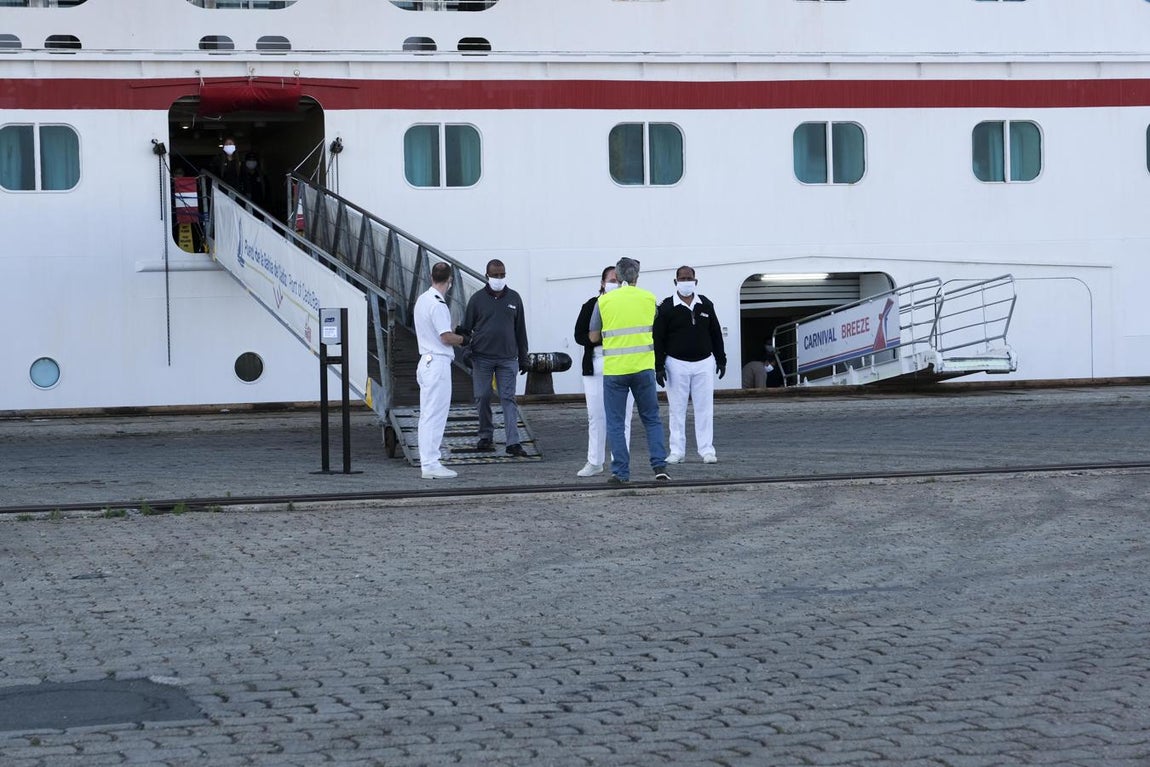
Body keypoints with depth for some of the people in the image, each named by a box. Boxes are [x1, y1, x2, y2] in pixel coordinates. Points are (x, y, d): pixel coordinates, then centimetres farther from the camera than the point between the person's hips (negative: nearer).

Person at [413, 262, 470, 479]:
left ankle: (428, 461, 17)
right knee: (435, 414, -8)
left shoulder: (422, 300, 12)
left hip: (426, 361, 10)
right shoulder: (438, 304, -18)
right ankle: (430, 464, -8)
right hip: (438, 362, -10)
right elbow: (446, 338, -19)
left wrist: (455, 335, 17)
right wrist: (463, 339, -1)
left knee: (428, 414, 13)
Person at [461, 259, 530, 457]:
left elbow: (520, 330, 14)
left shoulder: (514, 298, 10)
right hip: (482, 357, -1)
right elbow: (466, 328, 6)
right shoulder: (478, 299, 3)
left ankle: (513, 442, -10)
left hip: (507, 358, 1)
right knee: (482, 398, 3)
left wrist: (523, 358, 13)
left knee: (508, 398, -4)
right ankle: (486, 437, 16)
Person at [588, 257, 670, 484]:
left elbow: (593, 336, 6)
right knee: (652, 419, 12)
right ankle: (660, 467, 3)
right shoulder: (649, 298, 4)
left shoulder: (604, 301, -1)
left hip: (614, 369, -1)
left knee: (615, 423, 6)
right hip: (643, 367, 1)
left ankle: (621, 472, 4)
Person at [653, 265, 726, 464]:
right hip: (677, 364, -2)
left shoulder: (706, 304, 8)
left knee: (704, 408, 2)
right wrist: (659, 366, -8)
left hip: (704, 363, 2)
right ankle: (677, 451, 7)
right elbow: (658, 338, -3)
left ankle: (707, 450, 6)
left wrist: (721, 360, 12)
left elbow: (716, 334, 14)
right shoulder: (666, 307, -2)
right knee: (677, 409, 1)